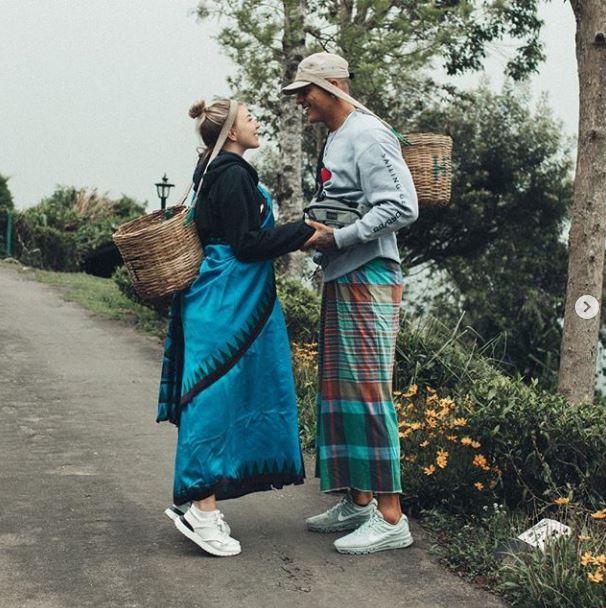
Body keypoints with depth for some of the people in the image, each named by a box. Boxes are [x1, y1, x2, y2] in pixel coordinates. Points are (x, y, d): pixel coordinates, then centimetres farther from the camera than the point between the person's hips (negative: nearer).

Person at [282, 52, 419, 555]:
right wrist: (312, 232, 6)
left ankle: (390, 517, -3)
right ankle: (358, 503, 21)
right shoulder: (337, 139, 19)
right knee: (339, 393, 12)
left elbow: (401, 208, -22)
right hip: (341, 282, 10)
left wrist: (336, 238, -19)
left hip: (368, 282, -10)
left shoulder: (367, 136, -12)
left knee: (367, 393, -9)